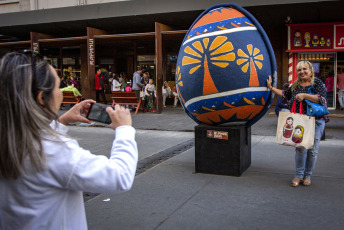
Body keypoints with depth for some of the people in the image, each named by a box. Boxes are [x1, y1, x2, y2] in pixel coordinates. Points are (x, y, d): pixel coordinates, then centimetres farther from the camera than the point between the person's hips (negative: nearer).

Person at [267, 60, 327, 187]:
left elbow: (322, 98, -14)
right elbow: (285, 94, 27)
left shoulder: (317, 83, -1)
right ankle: (299, 175, 8)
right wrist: (271, 88, 24)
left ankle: (307, 176, 17)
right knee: (300, 148, -4)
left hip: (316, 121, -3)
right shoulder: (296, 85, 13)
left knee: (312, 149, 3)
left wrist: (304, 95, -20)